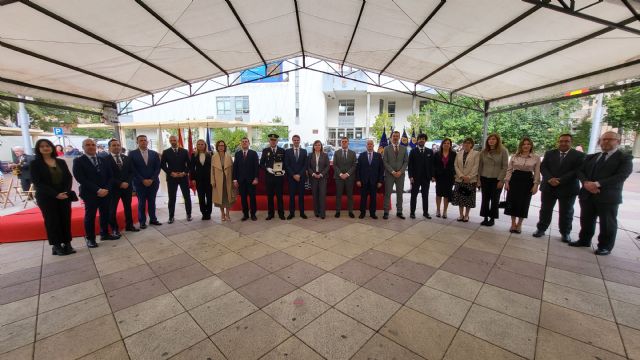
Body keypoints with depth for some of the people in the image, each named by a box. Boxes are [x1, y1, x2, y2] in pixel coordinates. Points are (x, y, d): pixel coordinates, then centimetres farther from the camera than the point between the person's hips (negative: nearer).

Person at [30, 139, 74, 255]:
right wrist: (55, 194, -18)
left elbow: (69, 178, 4)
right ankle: (56, 246, 11)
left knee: (66, 219, 4)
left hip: (64, 196, 3)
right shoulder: (35, 164, -2)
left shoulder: (61, 162, 8)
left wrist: (67, 192, -11)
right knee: (52, 221, 3)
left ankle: (67, 244, 12)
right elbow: (37, 183, -9)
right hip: (46, 198, -2)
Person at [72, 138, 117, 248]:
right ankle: (90, 238, 15)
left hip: (105, 192, 4)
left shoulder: (103, 160, 11)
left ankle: (104, 234, 23)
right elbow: (81, 179, -11)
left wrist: (106, 188, -8)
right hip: (89, 194, -4)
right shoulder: (78, 161, -2)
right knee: (90, 216, 3)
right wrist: (97, 190, -18)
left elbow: (110, 176, 8)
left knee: (105, 214, 10)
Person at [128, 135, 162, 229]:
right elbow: (133, 169, -6)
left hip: (153, 182, 2)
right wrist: (143, 180, -13)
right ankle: (142, 221, 16)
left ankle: (153, 219, 20)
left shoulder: (154, 153, 6)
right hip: (139, 183, -2)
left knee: (152, 201, 10)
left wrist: (152, 179, -9)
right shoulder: (132, 154, -1)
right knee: (141, 202, 6)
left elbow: (158, 168, 2)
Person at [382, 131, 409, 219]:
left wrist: (400, 171, -9)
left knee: (400, 193, 7)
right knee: (387, 193, -1)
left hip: (400, 174, 2)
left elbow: (406, 161, 6)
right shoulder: (387, 148, 2)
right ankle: (386, 212, 6)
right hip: (389, 174, -2)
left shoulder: (404, 148, 8)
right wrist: (392, 172, -12)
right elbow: (385, 162, -4)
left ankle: (399, 212, 16)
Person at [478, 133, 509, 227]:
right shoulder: (483, 152, 5)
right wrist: (479, 179, 3)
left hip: (497, 179, -3)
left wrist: (501, 180, -12)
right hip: (484, 179, 3)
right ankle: (485, 218, 16)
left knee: (495, 200, 7)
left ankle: (492, 219, 18)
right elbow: (480, 166, 7)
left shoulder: (503, 151, -4)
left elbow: (505, 166, -6)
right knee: (485, 199, 6)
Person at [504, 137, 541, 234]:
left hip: (527, 181, -1)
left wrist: (535, 185, -7)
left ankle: (519, 224, 18)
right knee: (512, 202, 2)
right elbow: (509, 170, 4)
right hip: (514, 180, 1)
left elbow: (537, 173, 1)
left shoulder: (536, 157, 2)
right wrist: (507, 181, -3)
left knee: (523, 203, 4)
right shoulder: (514, 156, 4)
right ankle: (513, 224, 16)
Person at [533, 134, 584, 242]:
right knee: (545, 210, 8)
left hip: (568, 188, -1)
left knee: (566, 212, 9)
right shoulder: (549, 153, 7)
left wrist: (560, 180, -19)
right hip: (548, 187, 1)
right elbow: (543, 167, 0)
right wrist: (550, 179, -16)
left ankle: (565, 233, 23)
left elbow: (577, 171, -9)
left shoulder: (579, 155, 1)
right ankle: (541, 229, 18)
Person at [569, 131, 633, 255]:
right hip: (587, 195, 4)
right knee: (586, 220, 14)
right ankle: (584, 240, 28)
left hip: (608, 197, -4)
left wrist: (597, 184, -23)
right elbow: (580, 171, 5)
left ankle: (605, 246, 20)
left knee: (607, 223, 7)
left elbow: (621, 176, -14)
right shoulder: (590, 157, 13)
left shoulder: (625, 158, -1)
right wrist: (586, 183, -15)